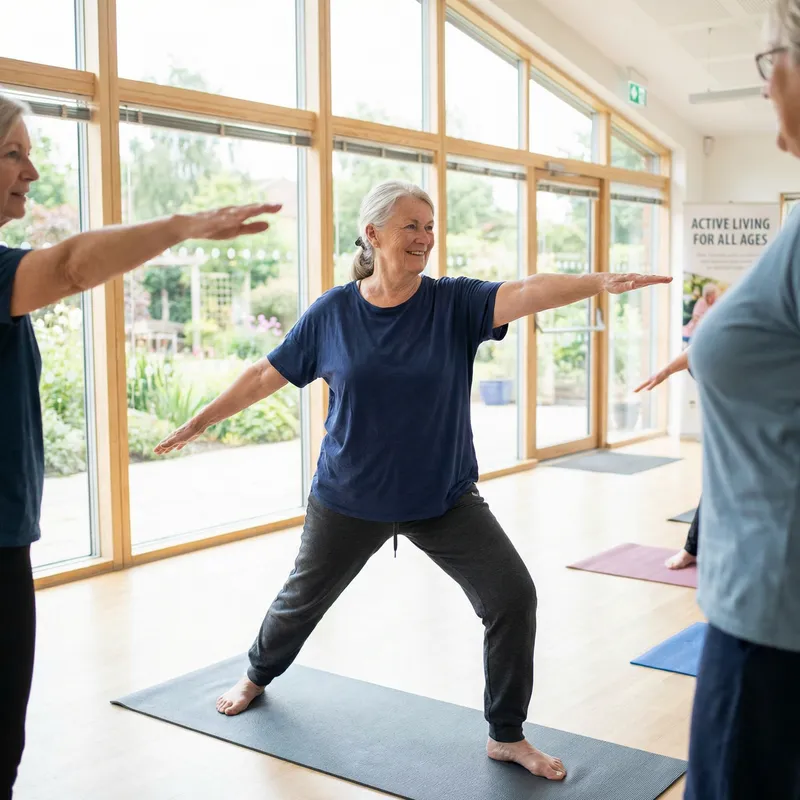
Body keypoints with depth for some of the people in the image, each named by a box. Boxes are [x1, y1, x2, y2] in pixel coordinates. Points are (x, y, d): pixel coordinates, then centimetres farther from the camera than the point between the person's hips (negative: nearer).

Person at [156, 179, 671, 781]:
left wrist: (599, 282, -45)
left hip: (447, 498, 0)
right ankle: (257, 676, 52)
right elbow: (268, 376, 2)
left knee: (513, 597, -10)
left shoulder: (454, 303, -11)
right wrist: (202, 421, 8)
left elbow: (527, 292, -29)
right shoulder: (331, 313, -9)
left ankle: (507, 736, 11)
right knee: (303, 598, 19)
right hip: (349, 500, 0)